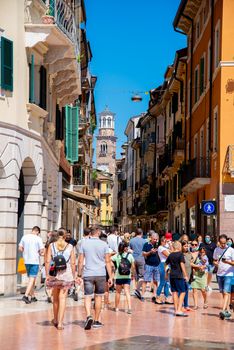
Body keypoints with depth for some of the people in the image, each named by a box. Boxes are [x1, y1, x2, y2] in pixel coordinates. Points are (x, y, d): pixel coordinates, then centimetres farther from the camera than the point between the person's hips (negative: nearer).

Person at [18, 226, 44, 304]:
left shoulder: (24, 237, 3)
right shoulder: (38, 239, -9)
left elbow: (20, 248, 6)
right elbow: (41, 251, -10)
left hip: (26, 260, 5)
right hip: (35, 261, -5)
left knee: (31, 278, 17)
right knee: (32, 279, -4)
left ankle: (32, 296, 23)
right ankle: (26, 296, -16)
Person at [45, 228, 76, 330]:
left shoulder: (51, 246, 1)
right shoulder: (70, 247, 0)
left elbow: (47, 261, -3)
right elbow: (73, 263, 0)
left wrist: (47, 275, 2)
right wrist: (73, 276, 8)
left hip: (54, 274, 1)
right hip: (66, 274, -1)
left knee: (55, 298, 17)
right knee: (62, 298, -1)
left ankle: (56, 320, 33)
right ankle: (60, 323, -9)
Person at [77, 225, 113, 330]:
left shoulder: (84, 243, 1)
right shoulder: (103, 244, 0)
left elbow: (80, 261, 1)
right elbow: (108, 262, 0)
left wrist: (79, 275, 8)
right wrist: (110, 277, 4)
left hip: (88, 274, 0)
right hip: (100, 274, 1)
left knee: (87, 297, 1)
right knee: (98, 297, 12)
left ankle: (89, 316, -23)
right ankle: (96, 321, 18)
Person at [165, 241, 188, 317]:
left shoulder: (170, 255, 11)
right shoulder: (180, 254, -7)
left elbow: (166, 264, 21)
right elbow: (182, 264, -14)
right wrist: (185, 275, -14)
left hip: (172, 275, 6)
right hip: (179, 276, -6)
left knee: (174, 292, 10)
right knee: (182, 292, -3)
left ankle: (176, 310, 13)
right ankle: (179, 310, -12)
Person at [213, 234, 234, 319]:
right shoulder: (216, 250, 8)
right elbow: (214, 260, 18)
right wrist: (215, 263, -5)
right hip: (219, 274, 5)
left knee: (226, 292, -14)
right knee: (223, 293, 9)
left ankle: (223, 310, -21)